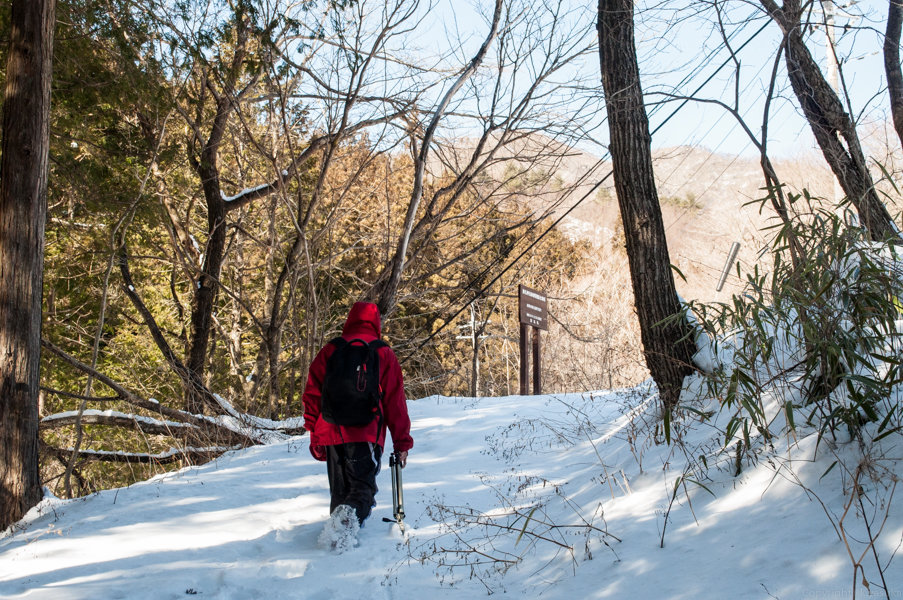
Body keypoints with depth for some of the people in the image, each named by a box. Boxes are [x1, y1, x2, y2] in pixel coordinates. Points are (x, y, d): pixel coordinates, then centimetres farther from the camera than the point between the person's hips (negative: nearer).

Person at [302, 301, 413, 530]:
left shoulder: (329, 350, 13)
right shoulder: (384, 354, 7)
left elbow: (312, 394, 9)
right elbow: (395, 402, 4)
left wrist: (315, 436, 12)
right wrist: (402, 442, 7)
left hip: (331, 433, 3)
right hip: (367, 433, -3)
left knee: (339, 490, 15)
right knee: (363, 485, -3)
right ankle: (351, 513, -31)